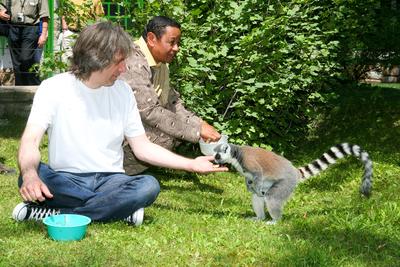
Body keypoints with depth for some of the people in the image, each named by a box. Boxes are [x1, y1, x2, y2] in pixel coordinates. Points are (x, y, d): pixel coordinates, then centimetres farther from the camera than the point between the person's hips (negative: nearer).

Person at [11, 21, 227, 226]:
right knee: (31, 178, -35)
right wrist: (30, 174, -39)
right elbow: (31, 140, -16)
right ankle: (121, 208, -25)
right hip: (66, 180, -2)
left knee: (149, 186, -29)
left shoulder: (122, 91, 5)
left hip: (110, 179, 3)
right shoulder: (54, 88, -6)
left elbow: (142, 147, 9)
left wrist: (191, 165, 0)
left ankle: (55, 214, -27)